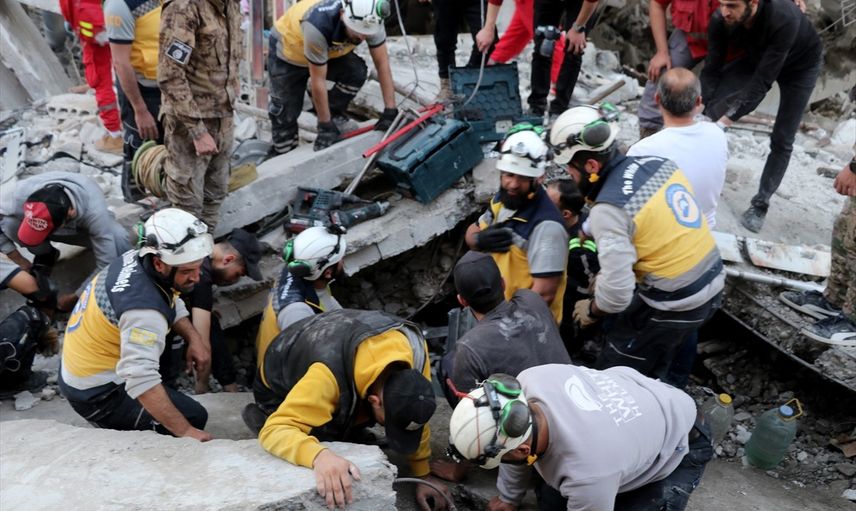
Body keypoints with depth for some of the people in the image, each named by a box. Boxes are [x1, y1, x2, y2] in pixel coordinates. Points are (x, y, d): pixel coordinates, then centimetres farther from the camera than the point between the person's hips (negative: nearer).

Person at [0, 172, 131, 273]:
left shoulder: (94, 212, -44)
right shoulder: (19, 193, -38)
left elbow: (107, 265, -39)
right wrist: (23, 264, -22)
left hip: (82, 227, -2)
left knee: (119, 238, -35)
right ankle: (45, 255, 1)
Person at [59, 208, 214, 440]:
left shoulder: (136, 258, -11)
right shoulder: (144, 308, -36)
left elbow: (171, 301, 9)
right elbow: (141, 382, -40)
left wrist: (194, 338, -5)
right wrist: (186, 432, -34)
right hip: (96, 394, -9)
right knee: (194, 417, -10)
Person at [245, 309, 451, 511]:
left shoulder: (414, 346, -32)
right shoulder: (328, 374, -48)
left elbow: (417, 414, -17)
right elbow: (276, 429, -51)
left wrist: (423, 475, -10)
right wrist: (320, 455, -70)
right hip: (281, 387, -5)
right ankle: (261, 416, 5)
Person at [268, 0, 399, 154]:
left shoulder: (371, 21, -29)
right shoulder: (317, 26, -43)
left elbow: (382, 63, -21)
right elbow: (318, 81, -35)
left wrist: (390, 111, -25)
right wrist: (325, 125, -28)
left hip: (329, 50, 4)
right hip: (288, 46, -4)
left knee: (357, 72, -22)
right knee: (285, 111, -6)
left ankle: (335, 116, 0)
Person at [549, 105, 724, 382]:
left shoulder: (609, 209, -25)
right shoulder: (659, 163, -1)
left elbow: (617, 291, -25)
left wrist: (592, 310, -2)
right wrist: (609, 273, 14)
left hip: (674, 306, -8)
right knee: (651, 374, 29)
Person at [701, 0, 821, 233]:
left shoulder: (784, 20, -43)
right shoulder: (720, 21, -30)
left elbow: (763, 80, -42)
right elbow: (712, 70, -23)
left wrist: (728, 119, -46)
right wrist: (709, 114, -35)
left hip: (800, 64, -4)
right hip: (758, 56, 4)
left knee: (782, 140, -5)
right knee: (715, 96, -15)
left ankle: (760, 204, 7)